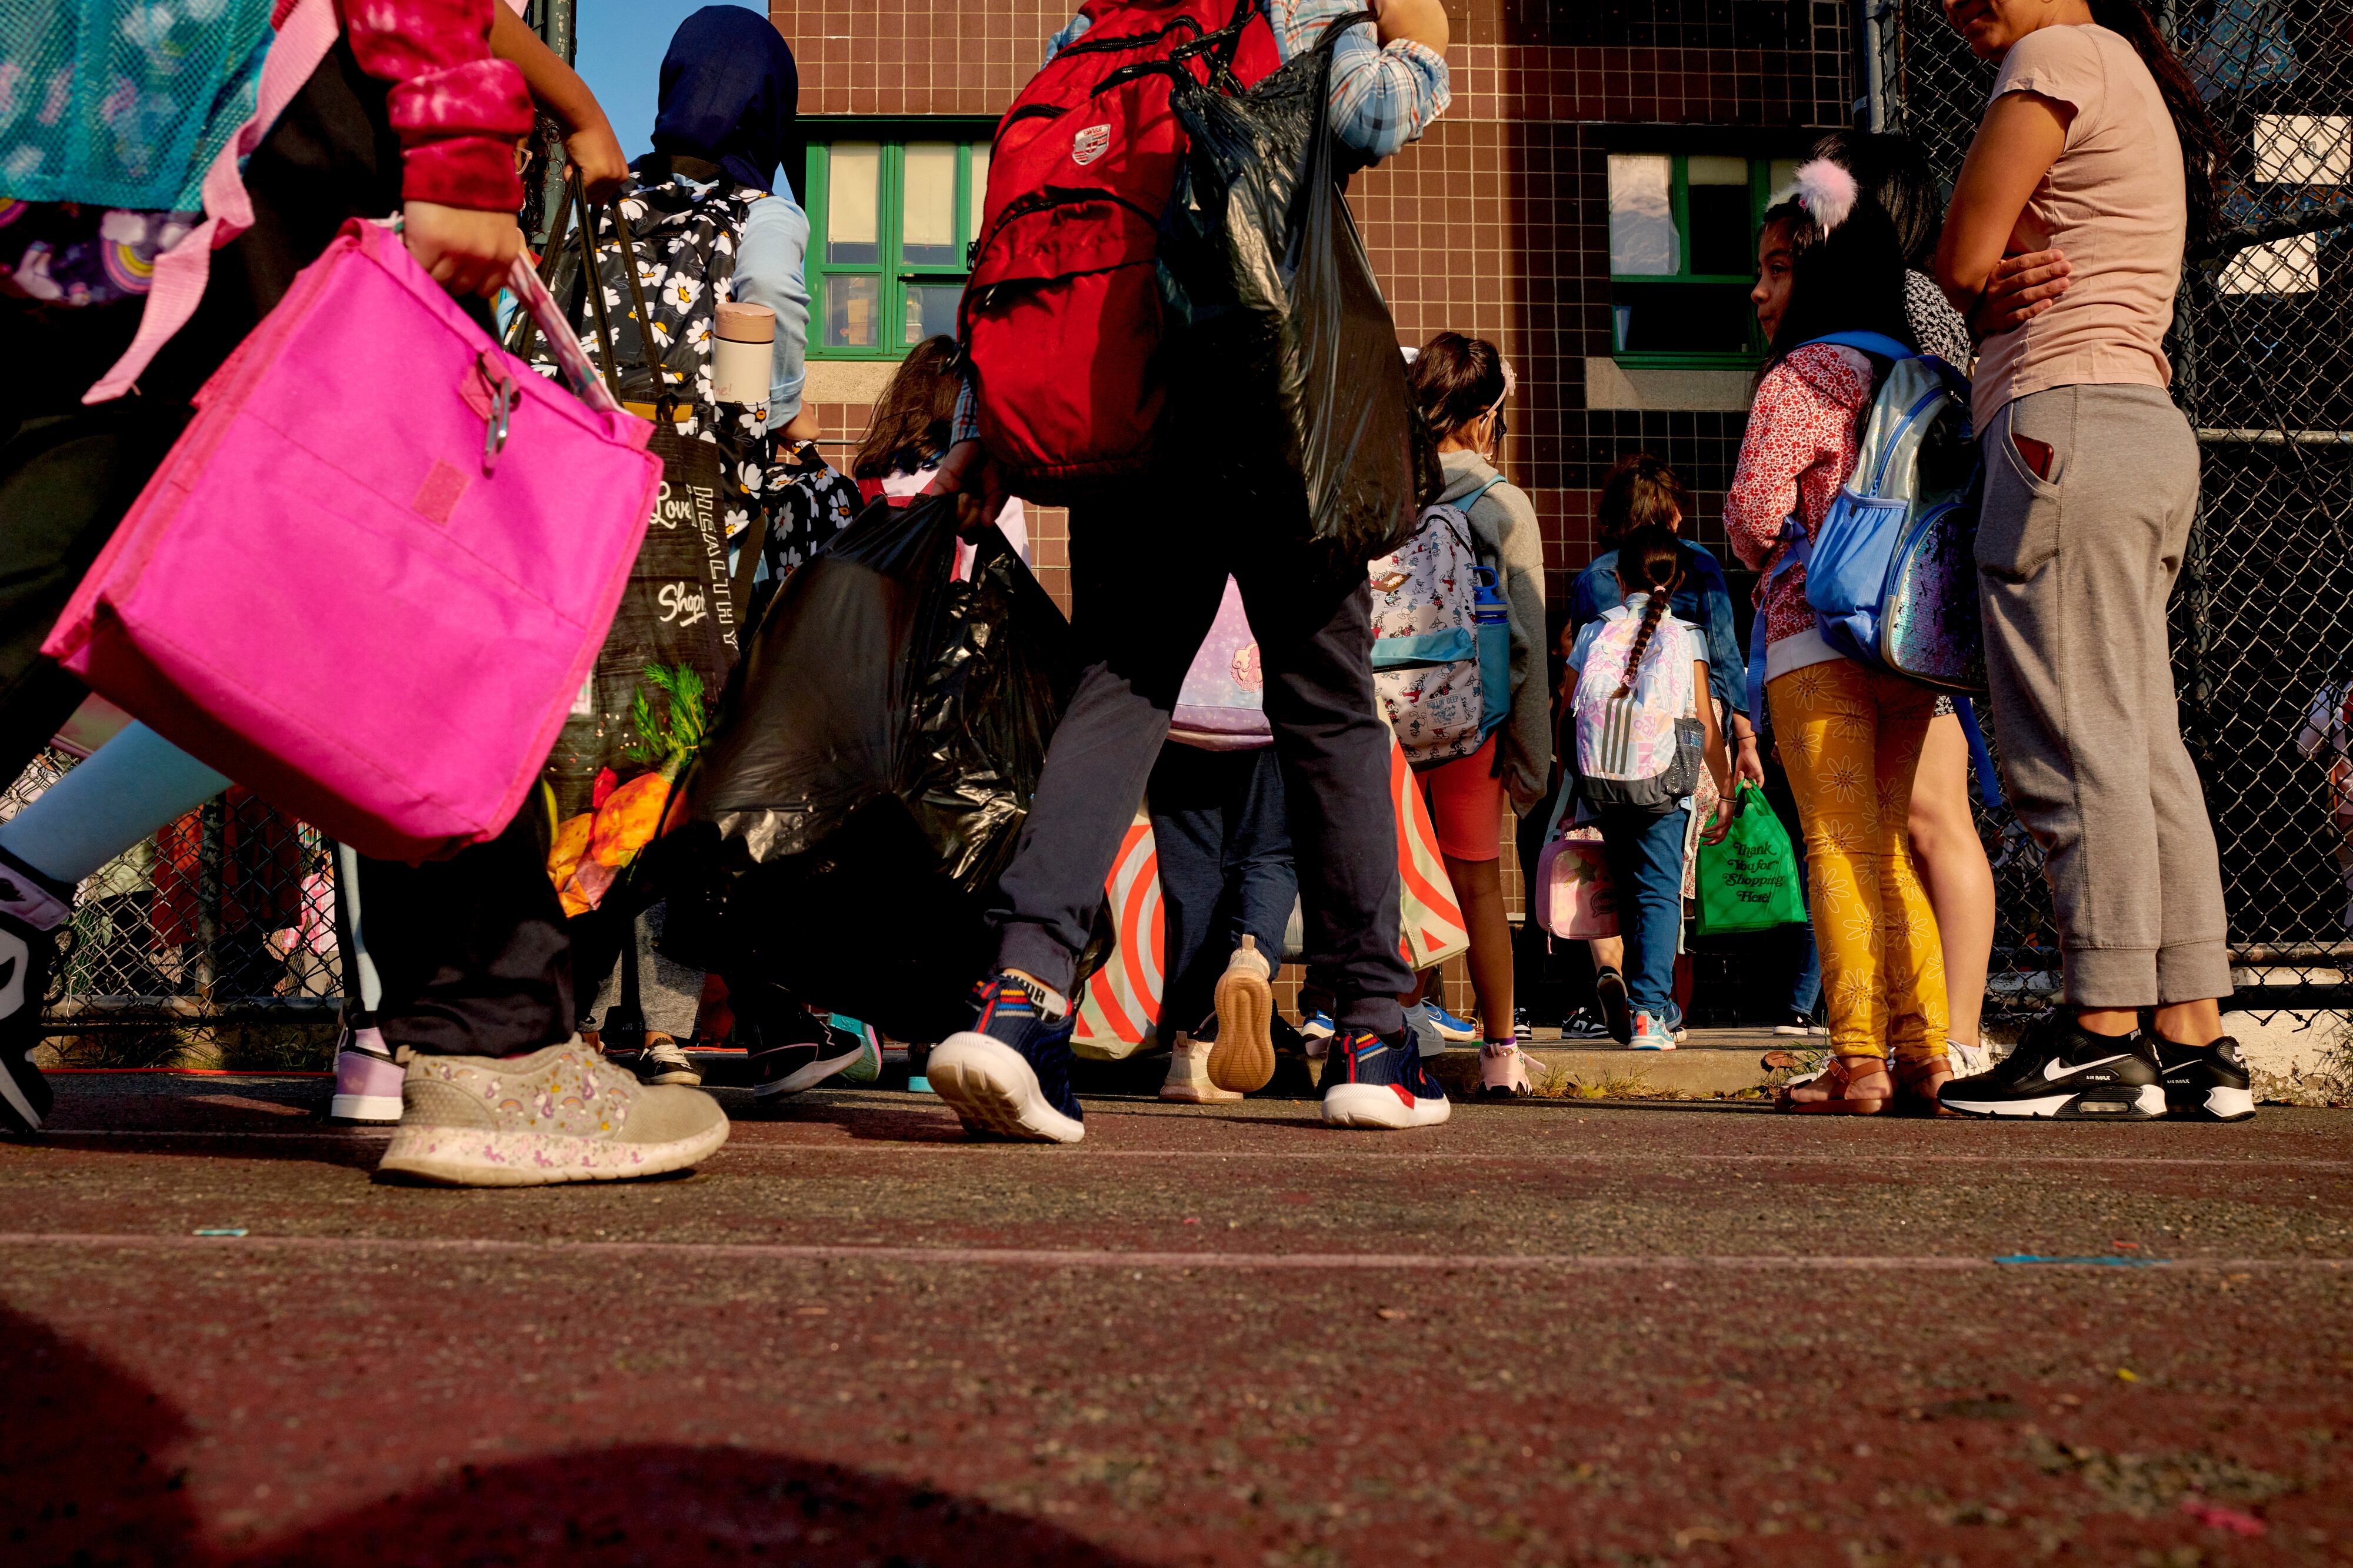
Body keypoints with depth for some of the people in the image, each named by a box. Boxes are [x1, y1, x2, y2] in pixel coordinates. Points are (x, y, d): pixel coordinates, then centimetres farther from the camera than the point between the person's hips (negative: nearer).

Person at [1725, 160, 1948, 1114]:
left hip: (1818, 637, -7)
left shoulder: (1798, 378, -6)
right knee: (1896, 846, 11)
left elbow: (1755, 511, -12)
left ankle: (1858, 1060, -6)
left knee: (1839, 846, -5)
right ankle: (1927, 1054, 11)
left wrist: (1761, 551, 9)